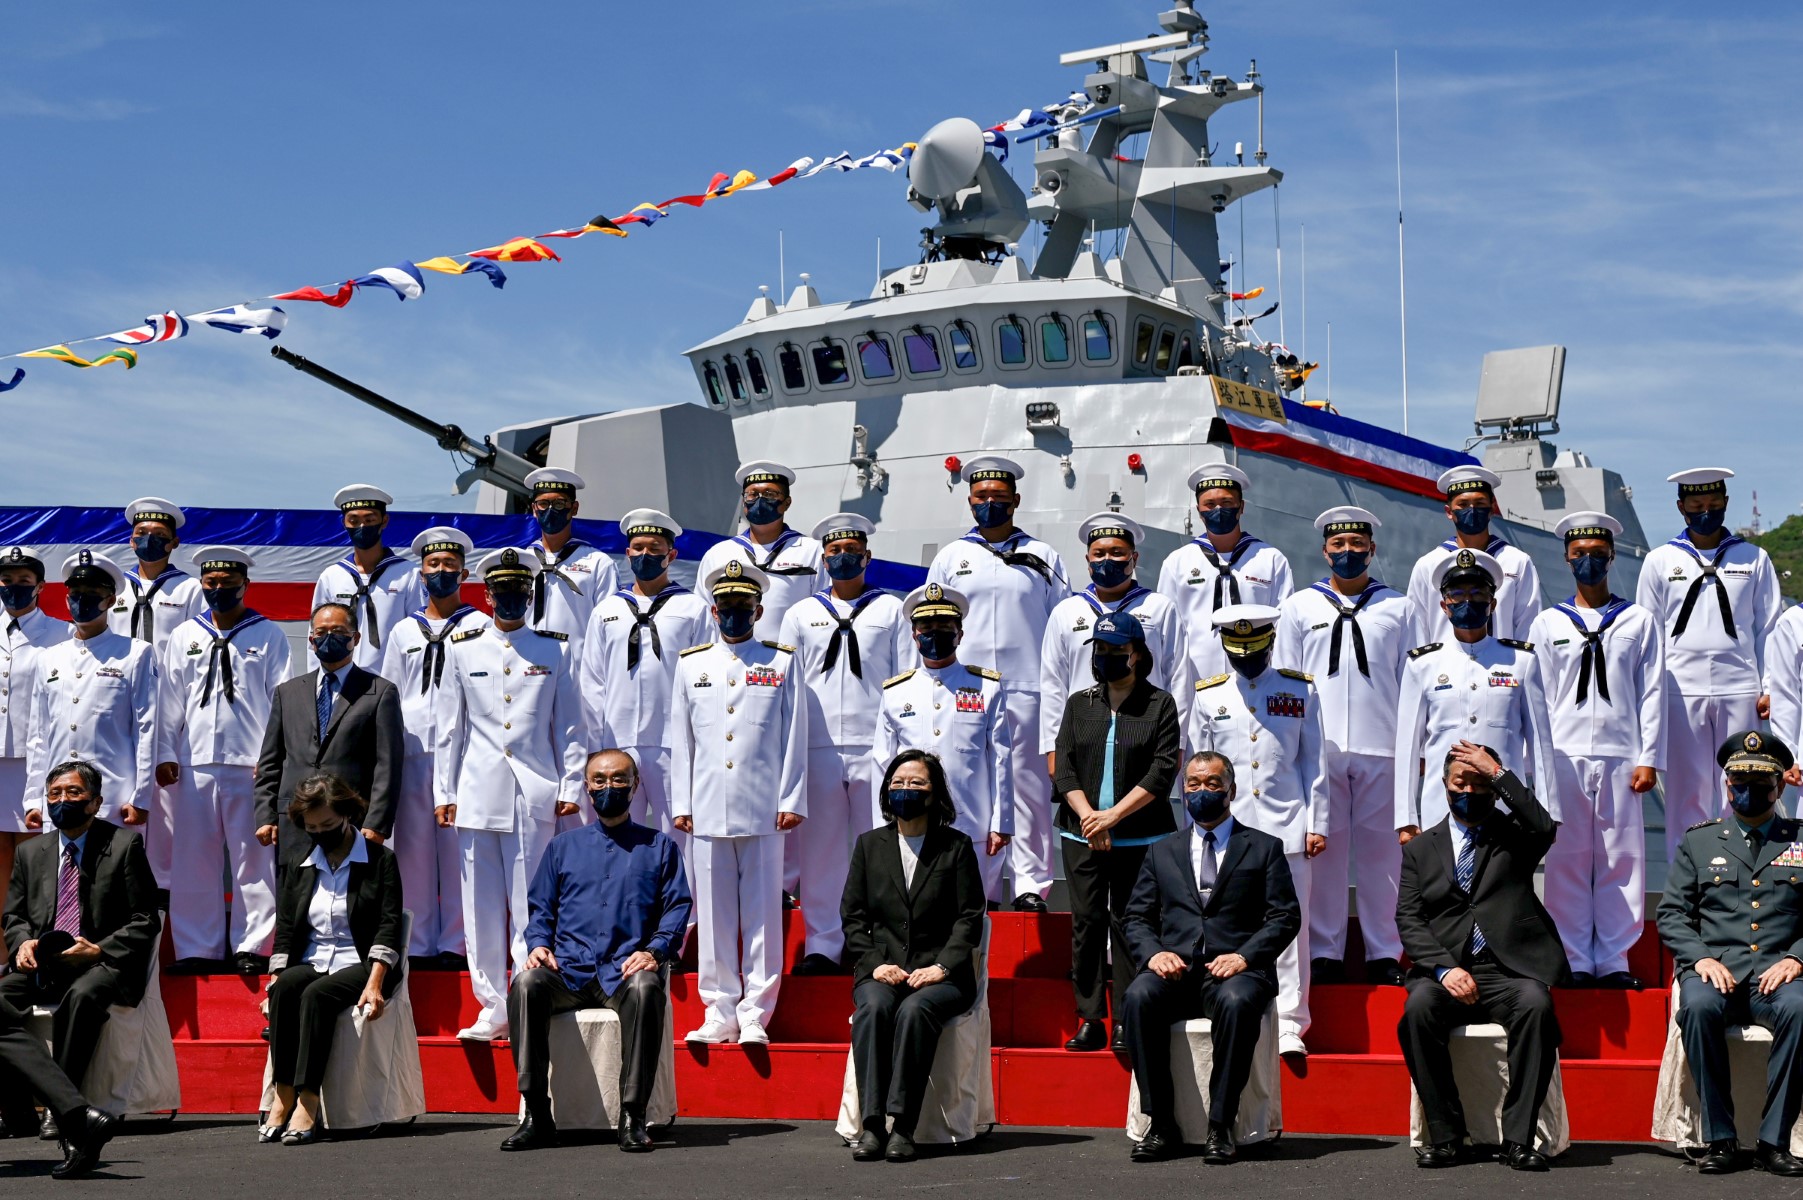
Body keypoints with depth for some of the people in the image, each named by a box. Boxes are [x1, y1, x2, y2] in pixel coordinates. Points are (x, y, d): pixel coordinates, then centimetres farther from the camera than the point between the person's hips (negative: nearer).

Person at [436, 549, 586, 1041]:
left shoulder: (556, 650, 8)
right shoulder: (463, 648, 10)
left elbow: (569, 725, 8)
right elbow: (449, 726, 12)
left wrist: (570, 787, 2)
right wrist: (444, 791, 8)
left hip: (535, 796, -1)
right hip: (478, 795, 2)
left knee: (531, 907, -3)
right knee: (482, 908, 3)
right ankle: (493, 1008, 10)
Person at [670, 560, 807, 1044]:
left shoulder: (782, 662, 8)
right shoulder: (691, 664, 13)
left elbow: (794, 737, 5)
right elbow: (680, 738, 13)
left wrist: (792, 800, -2)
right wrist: (681, 804, 7)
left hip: (764, 811, -2)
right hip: (708, 812, 2)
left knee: (763, 914, -1)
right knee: (713, 915, 3)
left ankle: (755, 1016, 4)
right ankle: (720, 1013, 10)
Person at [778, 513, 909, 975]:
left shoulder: (890, 609, 10)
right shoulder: (801, 614, 14)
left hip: (875, 746, -1)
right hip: (818, 747, 1)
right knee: (820, 850, 2)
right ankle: (822, 945, 9)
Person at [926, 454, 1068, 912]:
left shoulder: (1043, 558, 10)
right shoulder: (950, 557, 14)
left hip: (1026, 690, -1)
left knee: (1029, 786, -2)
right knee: (964, 789, 0)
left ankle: (1031, 884, 2)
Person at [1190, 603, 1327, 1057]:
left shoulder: (1301, 690, 6)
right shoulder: (1208, 696, 8)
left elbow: (1315, 762, 8)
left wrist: (1317, 824, 3)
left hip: (1286, 829, -1)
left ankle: (1289, 1025, 5)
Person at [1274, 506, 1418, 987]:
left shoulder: (1400, 608, 12)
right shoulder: (1299, 607, 12)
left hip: (1383, 748, 0)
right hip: (1318, 746, 0)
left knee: (1382, 851, 1)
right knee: (1322, 849, 0)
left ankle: (1385, 955, 8)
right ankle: (1324, 953, 7)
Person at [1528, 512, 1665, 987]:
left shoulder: (1639, 621, 10)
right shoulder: (1547, 624, 11)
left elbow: (1652, 694, 7)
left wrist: (1649, 758, -1)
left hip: (1621, 756, 0)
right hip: (1564, 756, 0)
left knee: (1622, 859, -1)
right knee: (1566, 860, -1)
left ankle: (1614, 961, 6)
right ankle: (1575, 962, 5)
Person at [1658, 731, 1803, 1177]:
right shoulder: (1698, 841, 16)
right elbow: (1671, 914, 11)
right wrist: (1700, 958, -7)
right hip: (1716, 971, 1)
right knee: (1697, 1005, -34)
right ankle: (1719, 1140, -24)